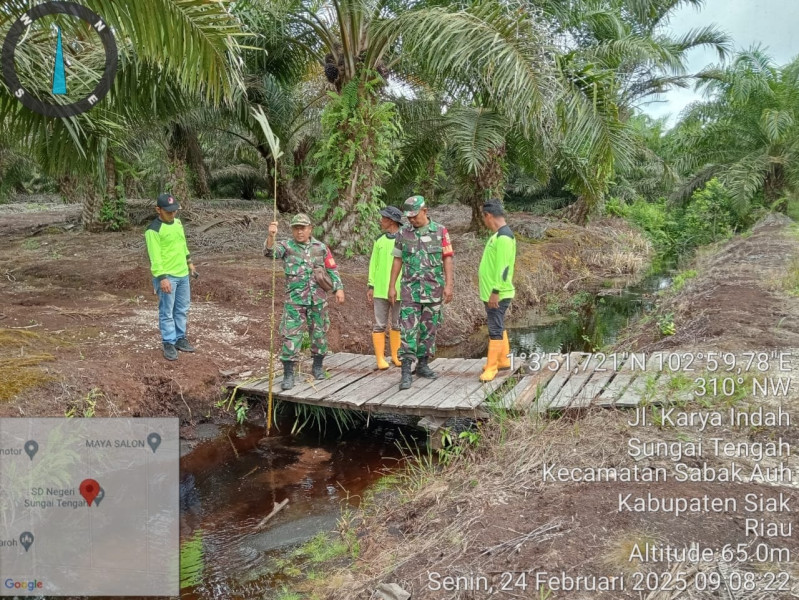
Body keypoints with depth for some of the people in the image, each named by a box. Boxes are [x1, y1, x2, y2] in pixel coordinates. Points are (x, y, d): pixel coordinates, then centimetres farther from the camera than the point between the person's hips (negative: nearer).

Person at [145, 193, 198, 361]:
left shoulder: (178, 222, 8)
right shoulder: (154, 230, -16)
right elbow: (155, 257, -20)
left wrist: (189, 263, 25)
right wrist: (162, 278, -24)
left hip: (183, 274, 8)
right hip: (167, 277, -8)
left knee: (182, 310, 15)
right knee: (167, 312, 1)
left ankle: (180, 338, 27)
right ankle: (169, 344, 9)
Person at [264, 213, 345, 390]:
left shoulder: (320, 247, 5)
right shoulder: (286, 247, -2)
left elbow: (332, 270, 10)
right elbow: (270, 251, -21)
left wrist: (339, 289, 0)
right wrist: (271, 235, -40)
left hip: (318, 299, 2)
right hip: (294, 300, -2)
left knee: (319, 333, 11)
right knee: (291, 336, -6)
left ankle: (318, 367, 30)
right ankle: (288, 375, 0)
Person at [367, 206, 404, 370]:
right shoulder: (379, 240, 6)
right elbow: (373, 263, 9)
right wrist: (371, 286, 3)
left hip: (399, 290, -2)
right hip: (381, 289, 2)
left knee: (397, 325, 9)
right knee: (380, 324, 1)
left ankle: (395, 356, 21)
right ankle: (380, 358, 8)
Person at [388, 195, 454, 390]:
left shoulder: (440, 231, -1)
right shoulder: (403, 233, 2)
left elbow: (447, 259, -2)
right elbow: (397, 260, 6)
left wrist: (448, 285, -9)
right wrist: (391, 287, 3)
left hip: (433, 288, 0)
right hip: (411, 288, 0)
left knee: (429, 328, 8)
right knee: (408, 328, -8)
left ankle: (423, 365, 21)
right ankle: (406, 371, -9)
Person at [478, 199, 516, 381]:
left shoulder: (504, 237, -19)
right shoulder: (498, 235, 12)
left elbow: (504, 267, -23)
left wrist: (495, 291, -23)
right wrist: (484, 274, 16)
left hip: (497, 294, -10)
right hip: (491, 292, 10)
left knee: (495, 330, -5)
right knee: (498, 327, 17)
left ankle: (491, 367, 0)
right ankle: (503, 360, 28)